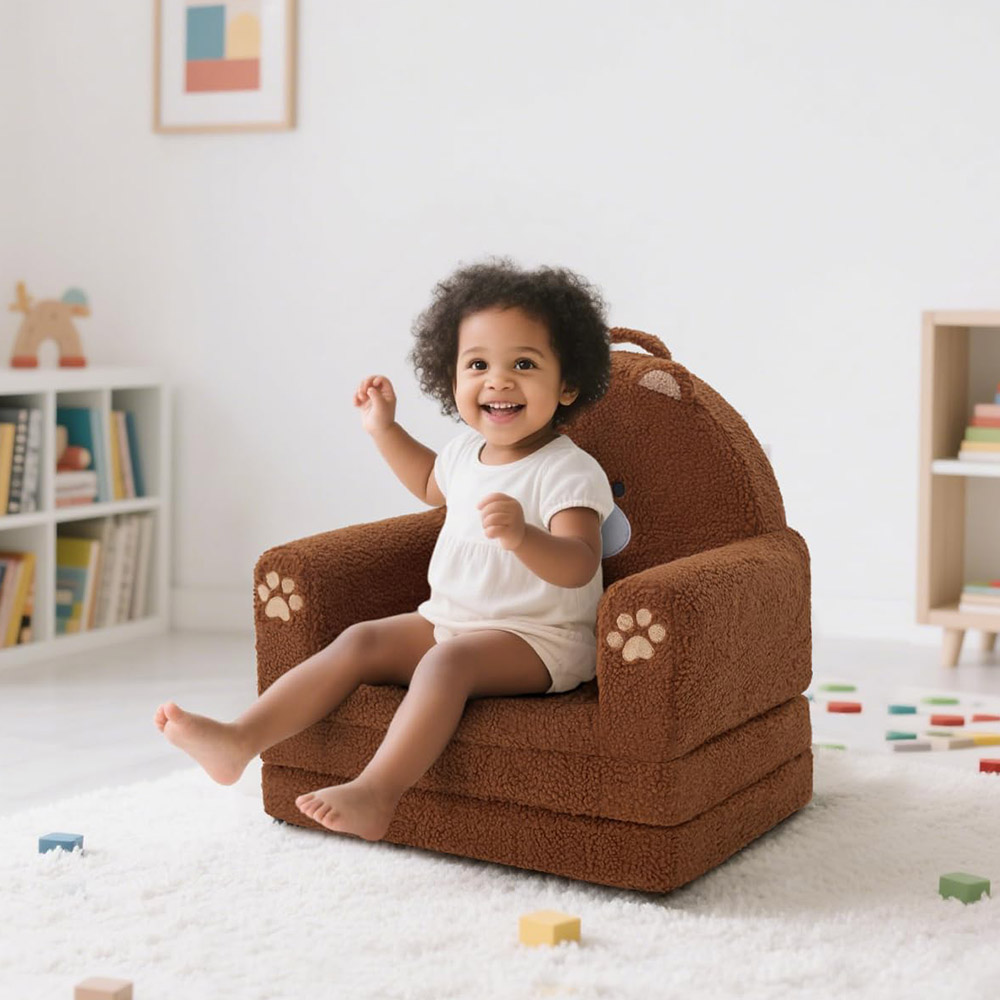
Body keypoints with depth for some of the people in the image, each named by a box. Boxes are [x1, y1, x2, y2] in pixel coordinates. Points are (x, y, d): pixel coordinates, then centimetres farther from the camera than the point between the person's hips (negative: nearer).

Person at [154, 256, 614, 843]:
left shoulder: (570, 472, -16)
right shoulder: (467, 452, 8)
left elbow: (578, 566, -29)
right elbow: (431, 484, 34)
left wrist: (522, 535, -48)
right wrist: (385, 429, 26)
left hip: (538, 639, -8)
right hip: (449, 618, 8)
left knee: (447, 661, -33)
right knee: (360, 641, -8)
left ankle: (376, 794, -42)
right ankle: (240, 740, -15)